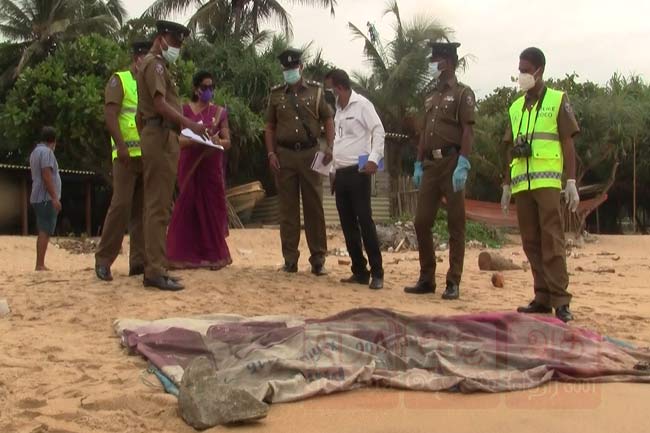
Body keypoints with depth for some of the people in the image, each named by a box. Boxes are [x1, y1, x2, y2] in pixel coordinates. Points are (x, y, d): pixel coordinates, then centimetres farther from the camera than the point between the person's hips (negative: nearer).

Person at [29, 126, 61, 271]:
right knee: (45, 232, -11)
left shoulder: (35, 152, 19)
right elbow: (46, 176, -20)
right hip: (46, 198, -10)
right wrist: (55, 198, -21)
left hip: (38, 198, 10)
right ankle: (40, 265, -14)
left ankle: (40, 264, 11)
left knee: (43, 232, 11)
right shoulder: (46, 152, -11)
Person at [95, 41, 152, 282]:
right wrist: (121, 145, -18)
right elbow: (110, 115, -8)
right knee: (121, 204, -11)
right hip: (128, 153, -6)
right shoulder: (119, 80, 3)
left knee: (143, 208, 4)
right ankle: (103, 259, -4)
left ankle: (138, 261, 6)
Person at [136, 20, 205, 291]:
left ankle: (153, 269, 13)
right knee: (158, 207, -13)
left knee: (156, 206, 10)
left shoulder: (157, 66, 25)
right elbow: (160, 103, -19)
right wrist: (189, 124, -29)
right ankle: (156, 271, -14)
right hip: (161, 137, -11)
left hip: (159, 138, 11)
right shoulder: (154, 64, -6)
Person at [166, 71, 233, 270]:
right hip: (190, 166, -2)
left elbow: (228, 141, 8)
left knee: (212, 208, 1)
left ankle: (212, 255, 9)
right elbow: (177, 139, -3)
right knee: (189, 206, -4)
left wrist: (217, 141, -15)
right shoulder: (185, 110, 4)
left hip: (212, 166, 2)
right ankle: (186, 256, 1)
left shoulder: (220, 112, 9)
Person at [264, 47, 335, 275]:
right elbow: (270, 126, 11)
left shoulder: (315, 91, 6)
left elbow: (328, 120, 6)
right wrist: (271, 153, -1)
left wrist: (330, 147, -8)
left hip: (309, 154, -1)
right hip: (284, 155, 1)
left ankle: (318, 259, 6)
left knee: (314, 207, 1)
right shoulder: (276, 94, 9)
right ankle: (290, 259, 10)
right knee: (288, 208, 4)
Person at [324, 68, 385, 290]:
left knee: (365, 222, -9)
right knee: (348, 225, 8)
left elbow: (379, 131, -13)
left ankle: (377, 273, -5)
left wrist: (374, 159, -23)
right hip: (340, 173, 8)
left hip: (357, 172, -8)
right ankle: (359, 271, 15)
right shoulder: (339, 109, 17)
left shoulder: (362, 105, -6)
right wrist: (334, 171, 16)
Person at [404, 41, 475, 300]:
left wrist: (462, 165, -20)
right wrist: (418, 164, 13)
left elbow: (468, 132, -11)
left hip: (451, 163, -7)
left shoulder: (462, 93, -2)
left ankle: (453, 283, 3)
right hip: (430, 165, 7)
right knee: (421, 222, 6)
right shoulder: (431, 98, 20)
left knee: (455, 225, -1)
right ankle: (426, 279, 16)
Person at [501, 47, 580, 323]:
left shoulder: (558, 100, 6)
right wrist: (506, 185, 18)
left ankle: (561, 300, -9)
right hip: (521, 183, 5)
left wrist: (571, 182, -6)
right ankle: (542, 297, 9)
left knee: (552, 239, -10)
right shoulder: (515, 107, 18)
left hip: (547, 181, -5)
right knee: (531, 242, 4)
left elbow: (567, 143, 1)